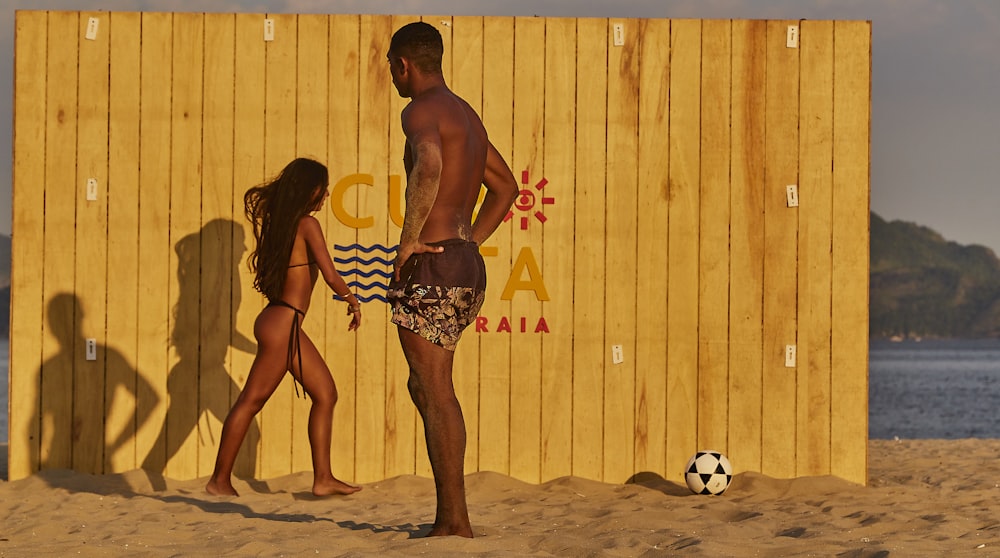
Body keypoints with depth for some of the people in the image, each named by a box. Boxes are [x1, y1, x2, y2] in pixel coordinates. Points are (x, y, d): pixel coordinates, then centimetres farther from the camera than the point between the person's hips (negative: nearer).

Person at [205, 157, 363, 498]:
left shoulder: (282, 223, 12)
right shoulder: (308, 224, -11)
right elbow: (331, 276, -14)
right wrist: (352, 301, 3)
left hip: (286, 324, 9)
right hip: (283, 324, -9)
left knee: (325, 393, 11)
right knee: (252, 400, -3)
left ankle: (323, 478, 12)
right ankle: (220, 480, 3)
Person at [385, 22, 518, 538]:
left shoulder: (422, 110, -10)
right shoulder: (466, 115, 20)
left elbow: (429, 166, -32)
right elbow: (505, 186, 32)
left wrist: (408, 240, -22)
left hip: (431, 267, -9)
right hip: (468, 267, 10)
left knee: (436, 393, -5)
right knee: (423, 389, 16)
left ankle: (455, 521, -4)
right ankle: (447, 516, 16)